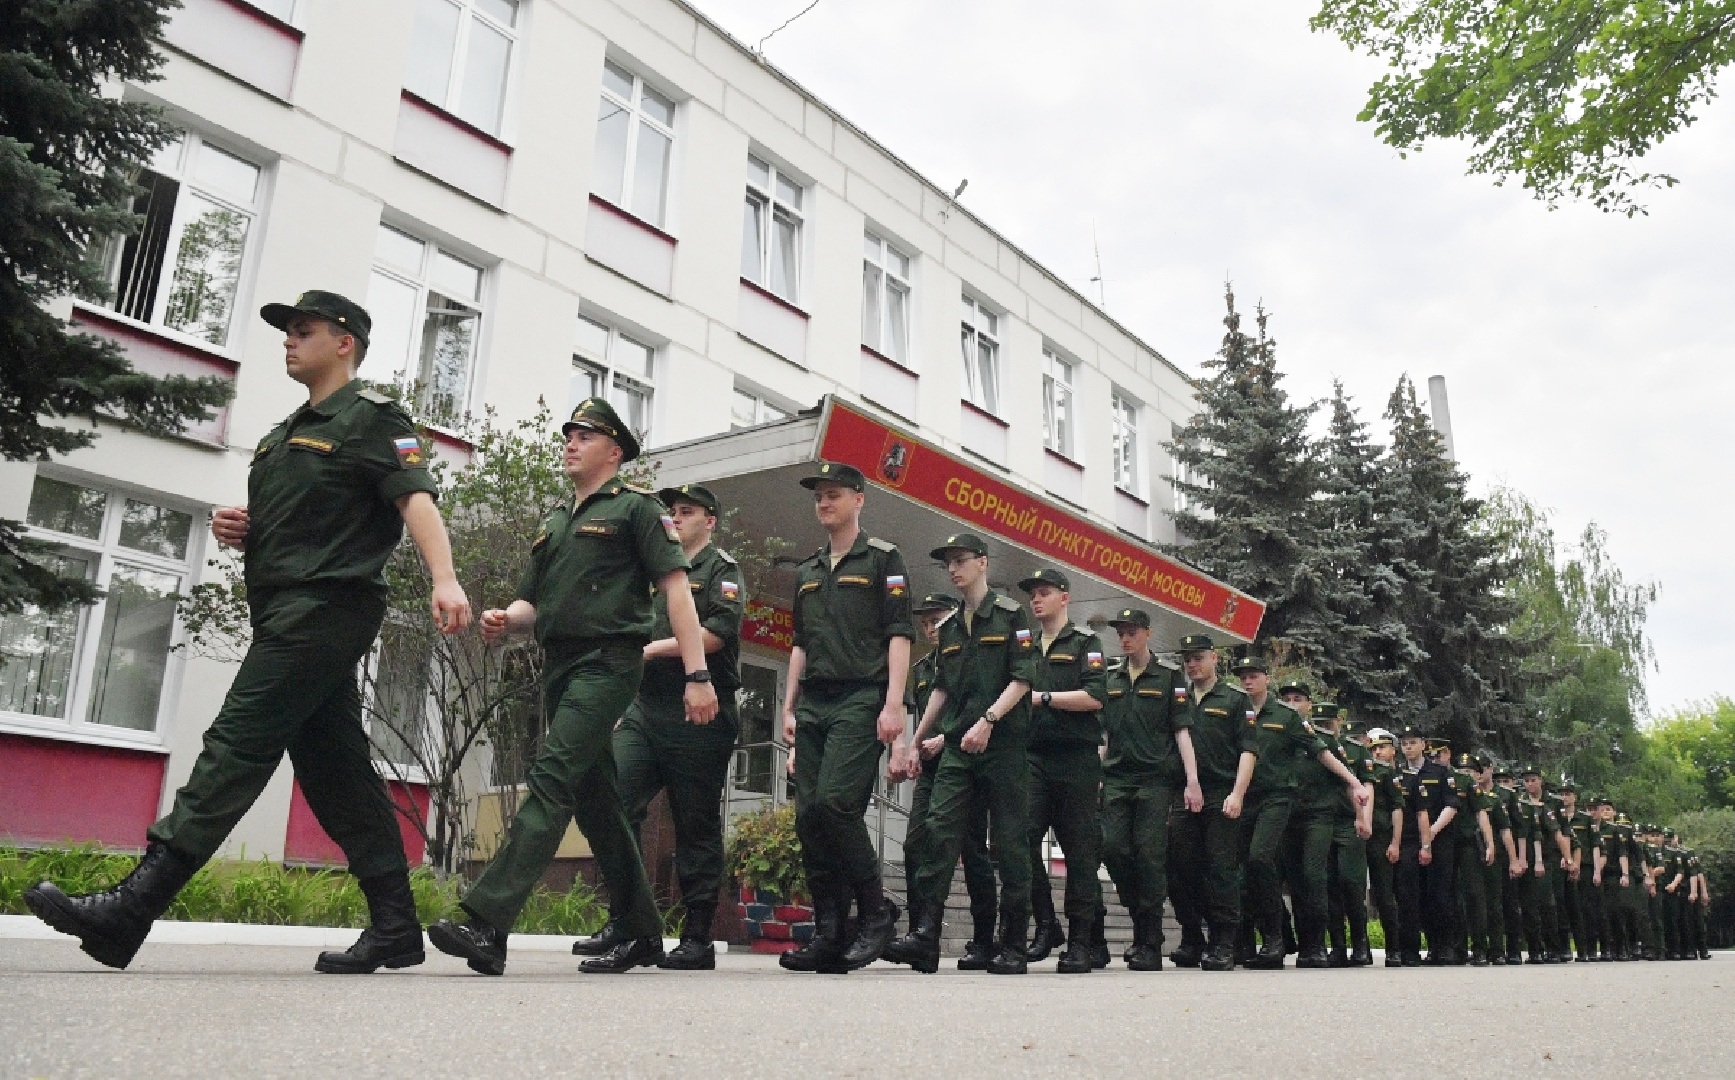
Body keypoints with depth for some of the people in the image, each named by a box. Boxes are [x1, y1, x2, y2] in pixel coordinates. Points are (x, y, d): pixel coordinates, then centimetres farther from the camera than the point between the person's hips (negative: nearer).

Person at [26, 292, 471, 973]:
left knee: (236, 746, -13)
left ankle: (127, 914, -13)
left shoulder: (370, 418, -2)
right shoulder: (287, 433, 26)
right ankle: (395, 930, 9)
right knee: (334, 770, 6)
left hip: (324, 606, -10)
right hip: (286, 611, 10)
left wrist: (444, 578, -32)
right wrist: (238, 532, 10)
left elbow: (416, 497, -17)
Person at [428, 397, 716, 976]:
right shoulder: (553, 525, 23)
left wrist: (697, 674, -16)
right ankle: (641, 933, 19)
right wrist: (504, 620, -2)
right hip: (558, 668, 8)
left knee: (550, 780, -19)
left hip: (607, 663, -8)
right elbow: (530, 604, 23)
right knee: (595, 802, 9)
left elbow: (676, 588, -8)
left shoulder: (636, 507, 1)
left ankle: (487, 925, -24)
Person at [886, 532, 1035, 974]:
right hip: (957, 746, 5)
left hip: (1004, 744, -5)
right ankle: (924, 937, -11)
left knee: (1008, 845, 0)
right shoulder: (949, 628, 19)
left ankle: (1013, 946, 7)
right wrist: (916, 740, 21)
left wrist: (988, 720, -19)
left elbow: (1023, 678, -8)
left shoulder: (1011, 615, 1)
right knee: (940, 833, -8)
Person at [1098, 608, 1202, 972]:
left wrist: (1192, 782, -6)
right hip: (1116, 778, 3)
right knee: (1112, 848, -8)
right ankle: (1141, 917, 14)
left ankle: (1151, 945, 1)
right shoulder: (1109, 680, 16)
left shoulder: (1169, 679, 7)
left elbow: (1182, 733, 2)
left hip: (1155, 778, -3)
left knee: (1149, 856, -6)